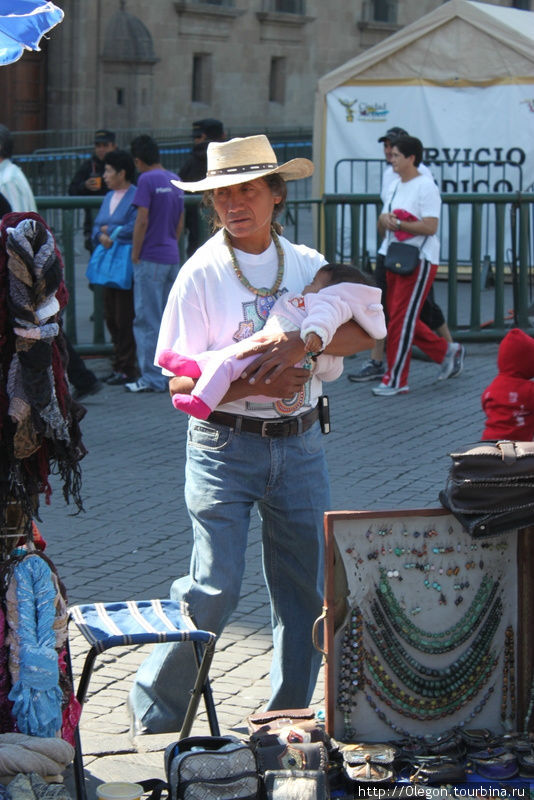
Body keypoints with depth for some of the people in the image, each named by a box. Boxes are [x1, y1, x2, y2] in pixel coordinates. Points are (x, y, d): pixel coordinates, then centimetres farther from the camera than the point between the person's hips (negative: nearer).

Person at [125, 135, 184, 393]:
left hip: (151, 258, -7)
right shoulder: (175, 180, 11)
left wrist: (135, 254, -8)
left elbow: (142, 220, -16)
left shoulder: (147, 180, -11)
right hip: (172, 257, 7)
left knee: (148, 320, -4)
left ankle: (152, 378, -4)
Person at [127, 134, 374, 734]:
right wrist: (254, 384, -22)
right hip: (225, 443, -4)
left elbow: (365, 331, -7)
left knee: (307, 590, 8)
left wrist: (301, 343, -23)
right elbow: (181, 382, -9)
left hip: (299, 443, 4)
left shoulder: (307, 264, 6)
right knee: (216, 587, -10)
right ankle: (154, 712, 8)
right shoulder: (202, 274, -5)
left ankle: (289, 719, 23)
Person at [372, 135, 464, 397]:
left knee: (402, 319, -9)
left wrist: (398, 223, -20)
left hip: (419, 261, -9)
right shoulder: (393, 187, 15)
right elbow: (383, 229, 18)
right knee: (396, 315, 10)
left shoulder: (426, 187, -11)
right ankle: (448, 351, 25)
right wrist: (384, 220, -5)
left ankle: (395, 379, -4)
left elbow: (431, 227, -19)